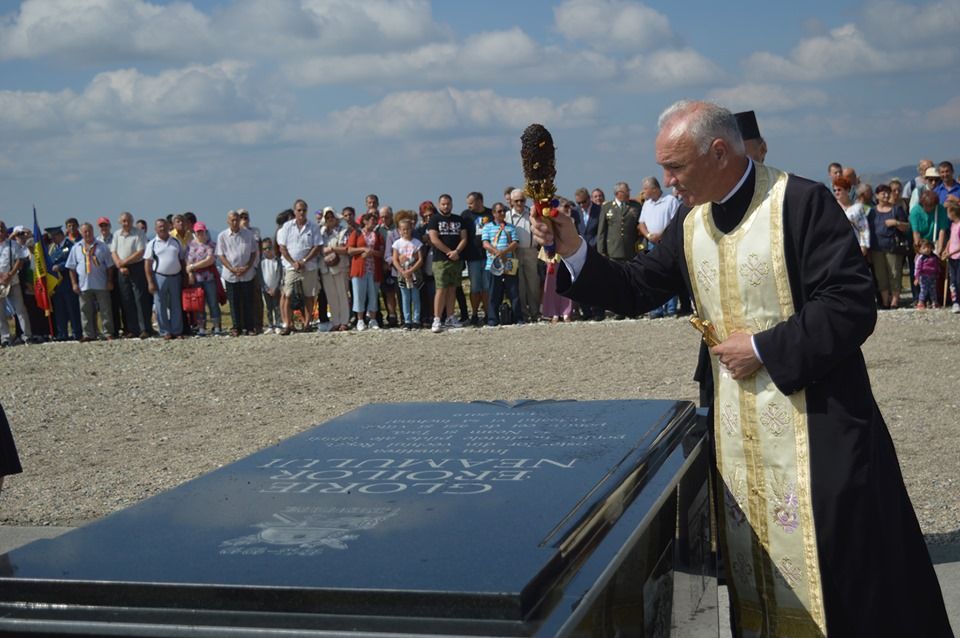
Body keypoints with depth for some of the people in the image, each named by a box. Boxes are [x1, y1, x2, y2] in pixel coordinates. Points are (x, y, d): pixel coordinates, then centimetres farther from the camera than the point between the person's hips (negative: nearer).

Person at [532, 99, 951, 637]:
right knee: (747, 560, 13)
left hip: (814, 421, -6)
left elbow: (852, 305, -19)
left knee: (841, 556, 0)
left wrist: (763, 349, -18)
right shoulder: (689, 224, 7)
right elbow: (637, 290, 11)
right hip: (733, 426, 7)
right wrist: (574, 253, -3)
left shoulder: (802, 203, -15)